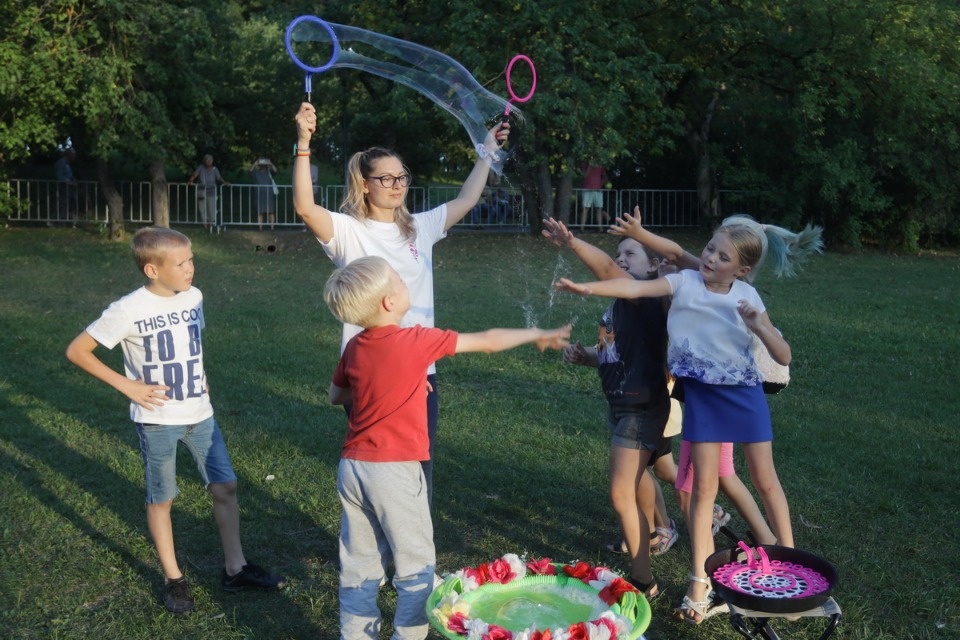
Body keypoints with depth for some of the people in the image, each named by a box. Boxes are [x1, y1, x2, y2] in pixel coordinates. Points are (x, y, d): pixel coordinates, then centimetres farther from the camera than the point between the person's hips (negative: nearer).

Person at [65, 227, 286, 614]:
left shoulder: (194, 297, -1)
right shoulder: (128, 311, -17)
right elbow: (77, 351, -11)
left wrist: (198, 378, 4)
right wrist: (126, 385, -14)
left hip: (200, 414, 5)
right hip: (157, 420, -5)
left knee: (225, 487, 8)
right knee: (161, 499, 10)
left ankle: (235, 569, 23)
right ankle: (173, 578, 27)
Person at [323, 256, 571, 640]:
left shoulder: (354, 348, 4)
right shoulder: (417, 341, -13)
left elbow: (336, 396, 22)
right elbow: (487, 342, -3)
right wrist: (538, 335, 11)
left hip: (352, 467, 6)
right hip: (394, 472, -6)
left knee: (359, 566, 14)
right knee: (417, 567, 8)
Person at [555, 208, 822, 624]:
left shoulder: (748, 297, -6)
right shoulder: (685, 282, -9)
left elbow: (783, 358, -7)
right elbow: (636, 288, -25)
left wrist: (761, 328, -25)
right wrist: (588, 287, -39)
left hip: (744, 392, 1)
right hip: (702, 394, -1)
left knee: (765, 478, 11)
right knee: (704, 486, 1)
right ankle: (700, 582, 12)